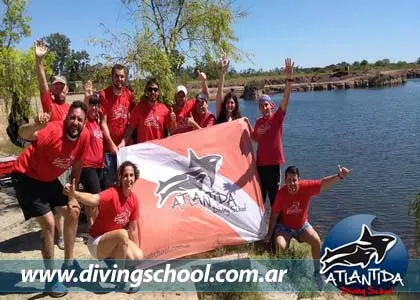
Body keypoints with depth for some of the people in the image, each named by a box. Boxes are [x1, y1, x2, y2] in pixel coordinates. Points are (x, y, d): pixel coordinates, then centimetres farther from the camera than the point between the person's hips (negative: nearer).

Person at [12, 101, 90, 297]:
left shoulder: (84, 137, -12)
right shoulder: (53, 131, -32)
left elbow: (76, 165, 3)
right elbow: (23, 134, -51)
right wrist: (35, 126, -73)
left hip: (49, 179, 8)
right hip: (26, 178, -7)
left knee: (73, 211, 10)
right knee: (48, 223, -14)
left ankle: (68, 263, 29)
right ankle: (51, 279, 4)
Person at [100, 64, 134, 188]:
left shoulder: (129, 95, 5)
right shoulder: (104, 94, -7)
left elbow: (130, 121, 5)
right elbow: (103, 123, -8)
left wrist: (123, 142, -3)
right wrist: (112, 144, -12)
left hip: (124, 145, 3)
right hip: (108, 146, -3)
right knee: (108, 181, 1)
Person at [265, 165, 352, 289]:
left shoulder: (306, 187, -23)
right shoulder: (281, 193, -23)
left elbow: (323, 183, -36)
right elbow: (274, 214, -13)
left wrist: (339, 176, -54)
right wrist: (270, 234, -11)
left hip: (302, 226, 1)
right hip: (284, 227, -1)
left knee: (317, 241, -22)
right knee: (280, 246, -27)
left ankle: (317, 273, 1)